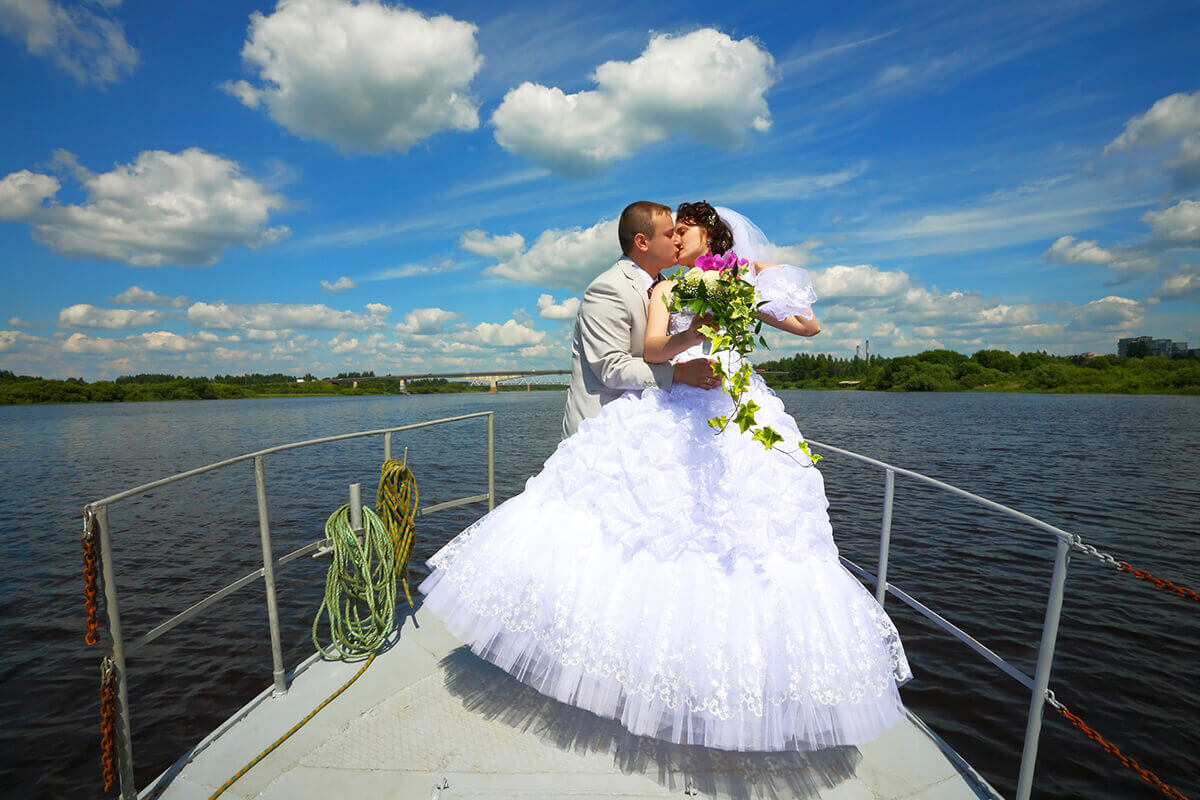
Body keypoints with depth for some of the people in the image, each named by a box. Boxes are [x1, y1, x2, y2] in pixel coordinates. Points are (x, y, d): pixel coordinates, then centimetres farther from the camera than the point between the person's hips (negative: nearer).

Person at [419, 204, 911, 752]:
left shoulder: (747, 283, 19)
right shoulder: (667, 289, 18)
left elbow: (810, 326, 18)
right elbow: (651, 348, -3)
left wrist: (772, 275, 12)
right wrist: (694, 333, -21)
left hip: (741, 419, 0)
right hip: (677, 418, 1)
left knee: (737, 537, -4)